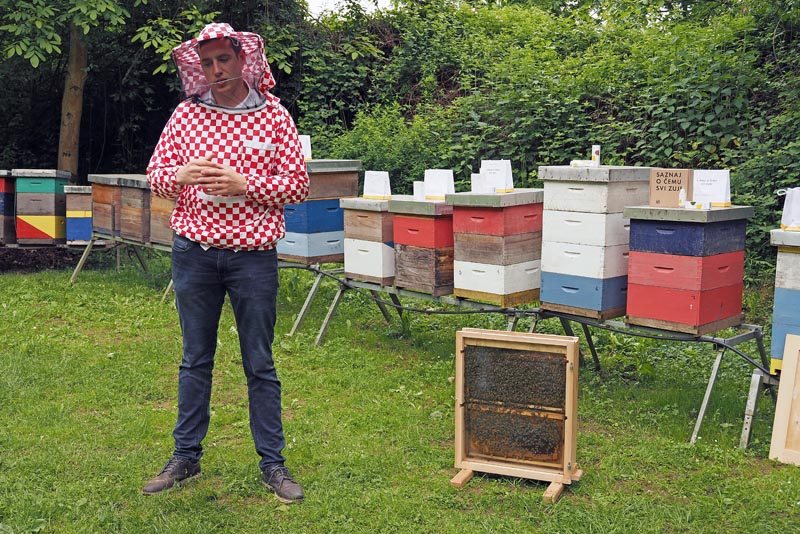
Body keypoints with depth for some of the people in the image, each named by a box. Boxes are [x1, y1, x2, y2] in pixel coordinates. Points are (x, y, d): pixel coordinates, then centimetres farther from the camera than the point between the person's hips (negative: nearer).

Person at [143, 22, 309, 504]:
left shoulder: (274, 116, -1)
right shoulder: (186, 114, 5)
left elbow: (298, 186, -3)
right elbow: (156, 174, 8)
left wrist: (243, 183, -16)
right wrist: (180, 175, -14)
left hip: (254, 256, -2)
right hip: (194, 252, 2)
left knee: (261, 365, 6)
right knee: (195, 360, 14)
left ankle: (273, 463, 17)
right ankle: (186, 456, 27)